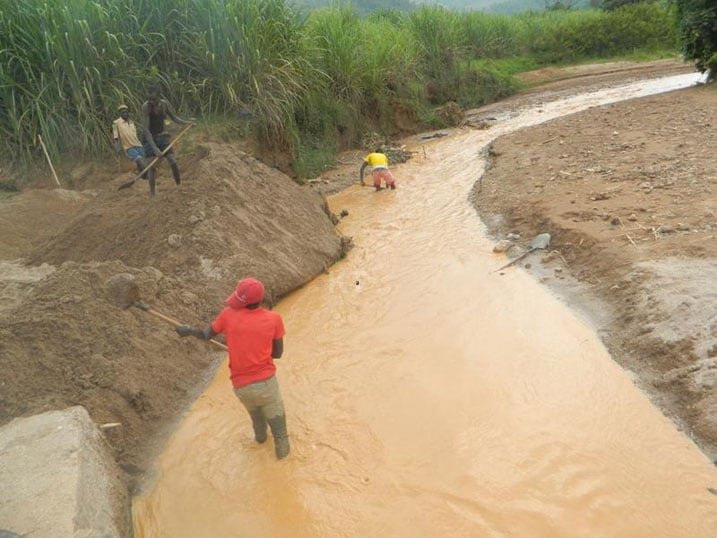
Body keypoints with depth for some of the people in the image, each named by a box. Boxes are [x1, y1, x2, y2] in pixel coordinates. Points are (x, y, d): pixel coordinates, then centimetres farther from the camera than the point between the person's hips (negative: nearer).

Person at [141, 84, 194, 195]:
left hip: (162, 136, 4)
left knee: (173, 162, -7)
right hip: (149, 138, -4)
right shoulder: (146, 106, -21)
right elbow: (145, 129, -24)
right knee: (152, 166, -10)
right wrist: (154, 147, -30)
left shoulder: (165, 104, -7)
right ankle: (152, 194, -3)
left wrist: (186, 122, -8)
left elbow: (174, 118, 11)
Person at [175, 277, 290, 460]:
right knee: (275, 416, 25)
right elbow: (277, 353, -1)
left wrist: (188, 330, 26)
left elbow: (206, 335, 6)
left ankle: (260, 434, 58)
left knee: (254, 409, 35)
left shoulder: (229, 314, -10)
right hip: (266, 381, -2)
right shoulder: (274, 319, -11)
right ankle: (282, 447, 42)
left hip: (241, 385, 3)